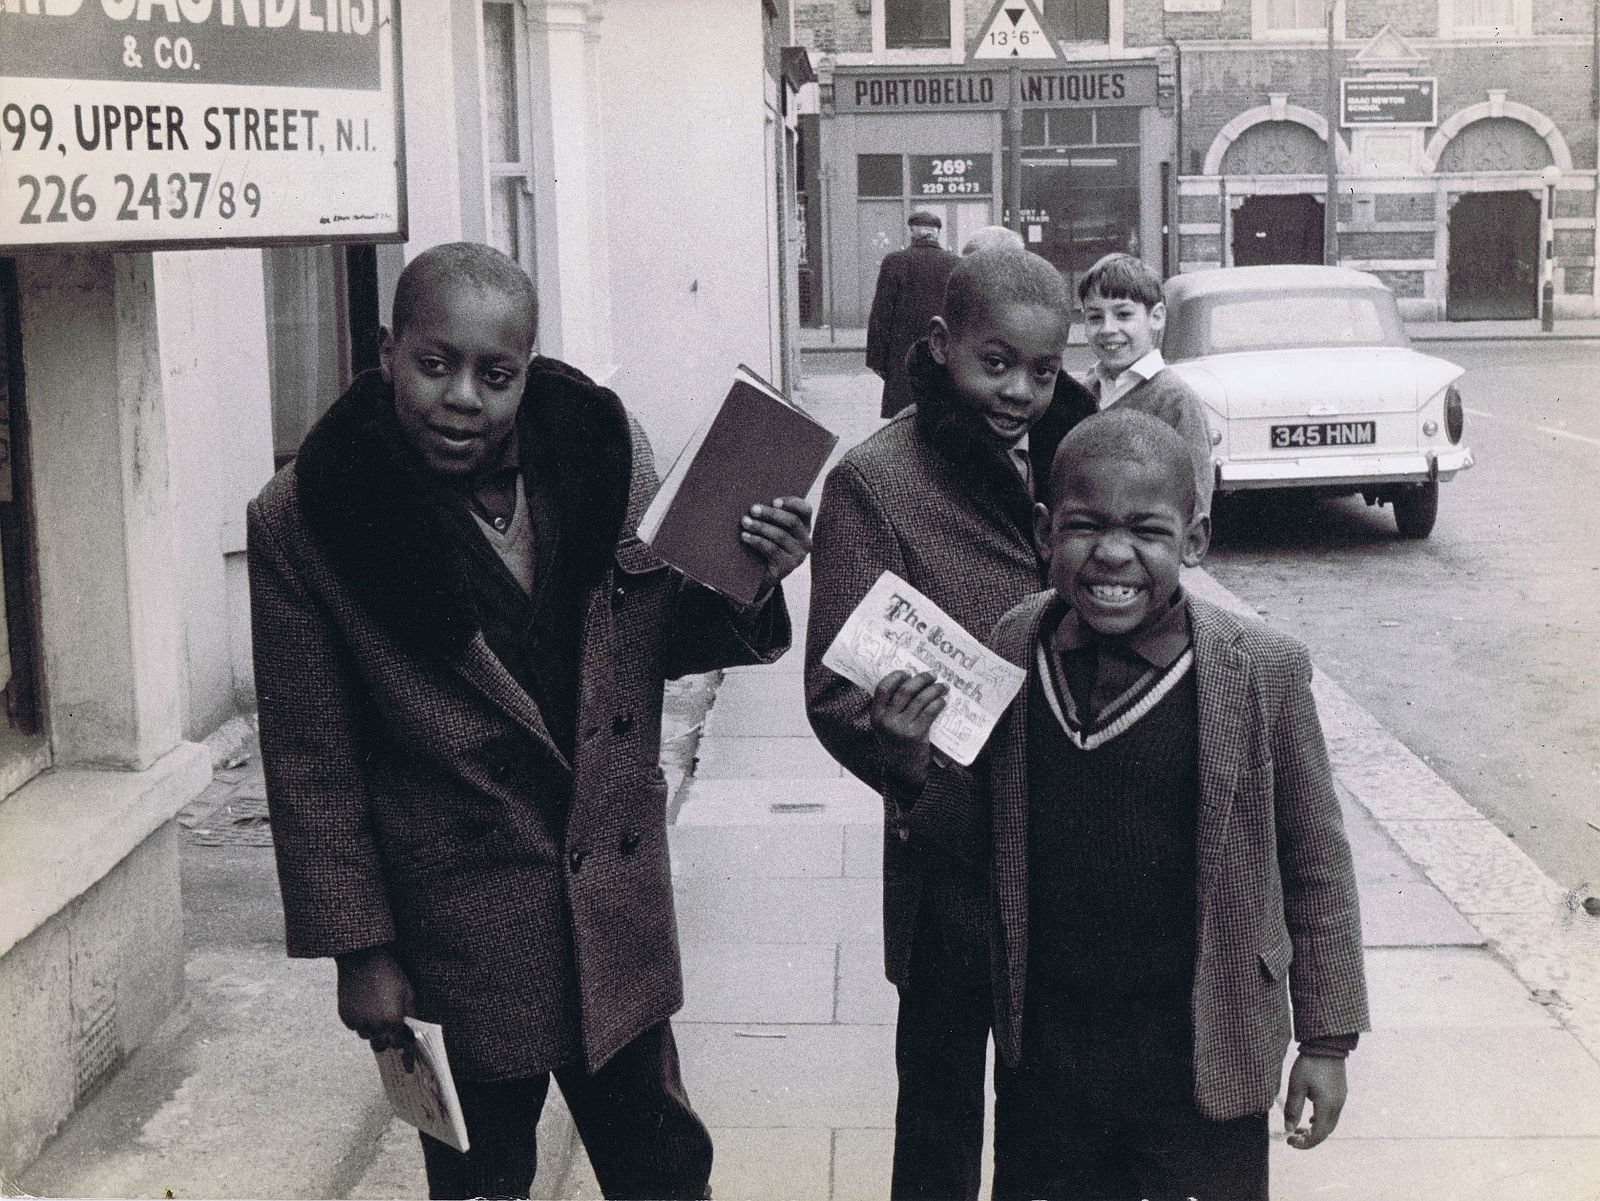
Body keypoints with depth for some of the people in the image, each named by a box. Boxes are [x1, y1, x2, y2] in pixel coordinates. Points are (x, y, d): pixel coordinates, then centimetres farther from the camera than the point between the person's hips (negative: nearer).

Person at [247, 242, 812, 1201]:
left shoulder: (603, 452, -6)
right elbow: (311, 763, -7)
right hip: (454, 933, -3)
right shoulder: (308, 520, -13)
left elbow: (661, 643, 7)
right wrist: (359, 948, -6)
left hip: (618, 910, 3)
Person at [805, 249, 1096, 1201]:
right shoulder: (874, 481, -10)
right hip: (953, 853, -4)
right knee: (942, 1099, 11)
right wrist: (925, 782, -34)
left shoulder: (1061, 462, 6)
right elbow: (838, 691, -15)